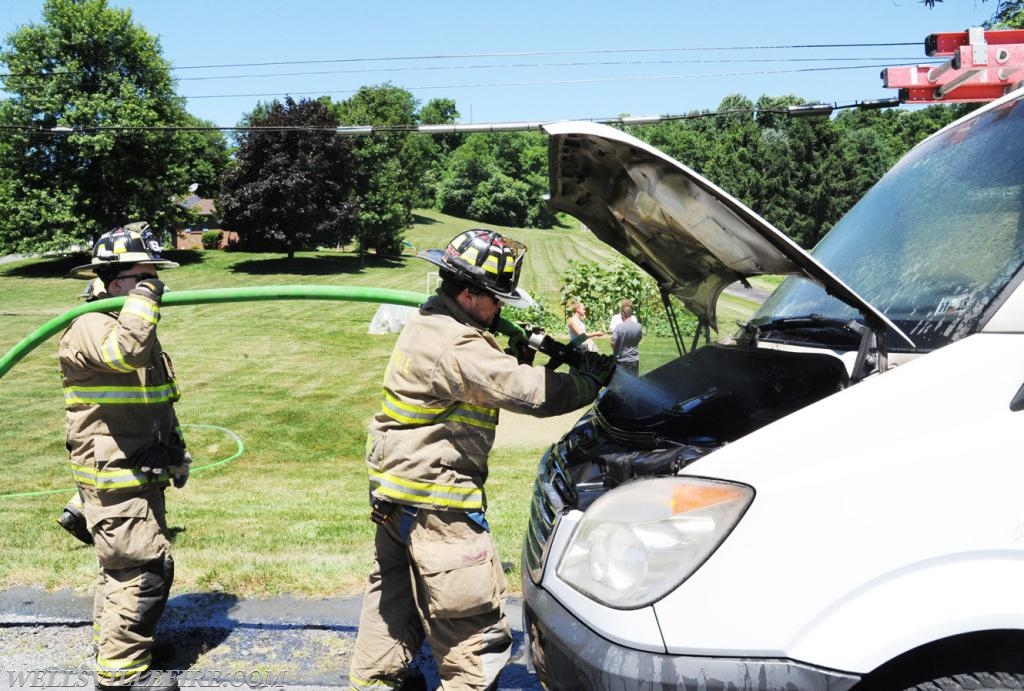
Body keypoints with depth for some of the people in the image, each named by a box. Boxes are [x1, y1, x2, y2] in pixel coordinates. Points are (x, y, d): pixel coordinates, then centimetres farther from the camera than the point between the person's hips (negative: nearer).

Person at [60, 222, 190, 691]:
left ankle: (110, 641, 37)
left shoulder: (136, 326, 16)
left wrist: (176, 450, 22)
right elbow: (125, 351, -42)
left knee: (122, 564, 21)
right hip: (113, 477, -10)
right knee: (146, 568, -9)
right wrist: (144, 297, -28)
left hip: (140, 473, 10)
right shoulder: (91, 327, -16)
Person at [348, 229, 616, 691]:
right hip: (433, 498, -11)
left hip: (396, 486, 11)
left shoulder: (430, 324, 8)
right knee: (477, 623, -1)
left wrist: (515, 356, 0)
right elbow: (530, 392, -27)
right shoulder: (453, 347, -24)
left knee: (394, 591, 26)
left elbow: (487, 380, 16)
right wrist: (589, 381, -13)